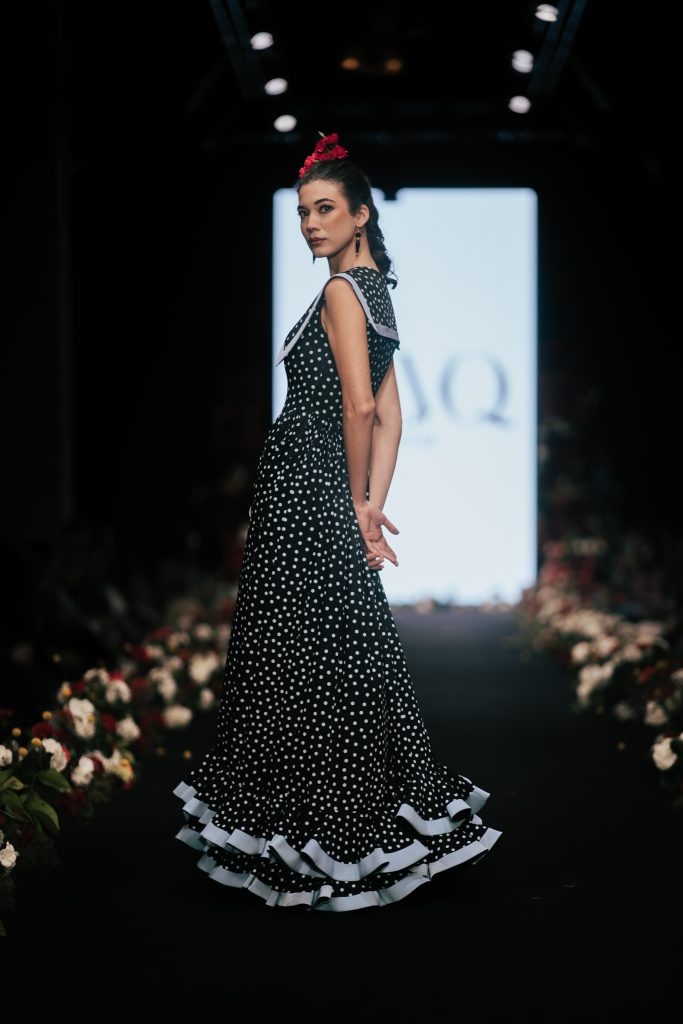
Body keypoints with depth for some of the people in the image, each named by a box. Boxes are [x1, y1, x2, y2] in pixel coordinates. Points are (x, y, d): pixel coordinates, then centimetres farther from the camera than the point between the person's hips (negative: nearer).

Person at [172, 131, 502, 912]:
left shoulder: (341, 292, -13)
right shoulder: (375, 290, 15)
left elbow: (358, 406, -21)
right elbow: (390, 412, 11)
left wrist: (357, 503, -11)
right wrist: (371, 504, 5)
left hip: (305, 488, -9)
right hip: (333, 491, 9)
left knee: (305, 652, -2)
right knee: (345, 647, 13)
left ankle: (320, 840, 6)